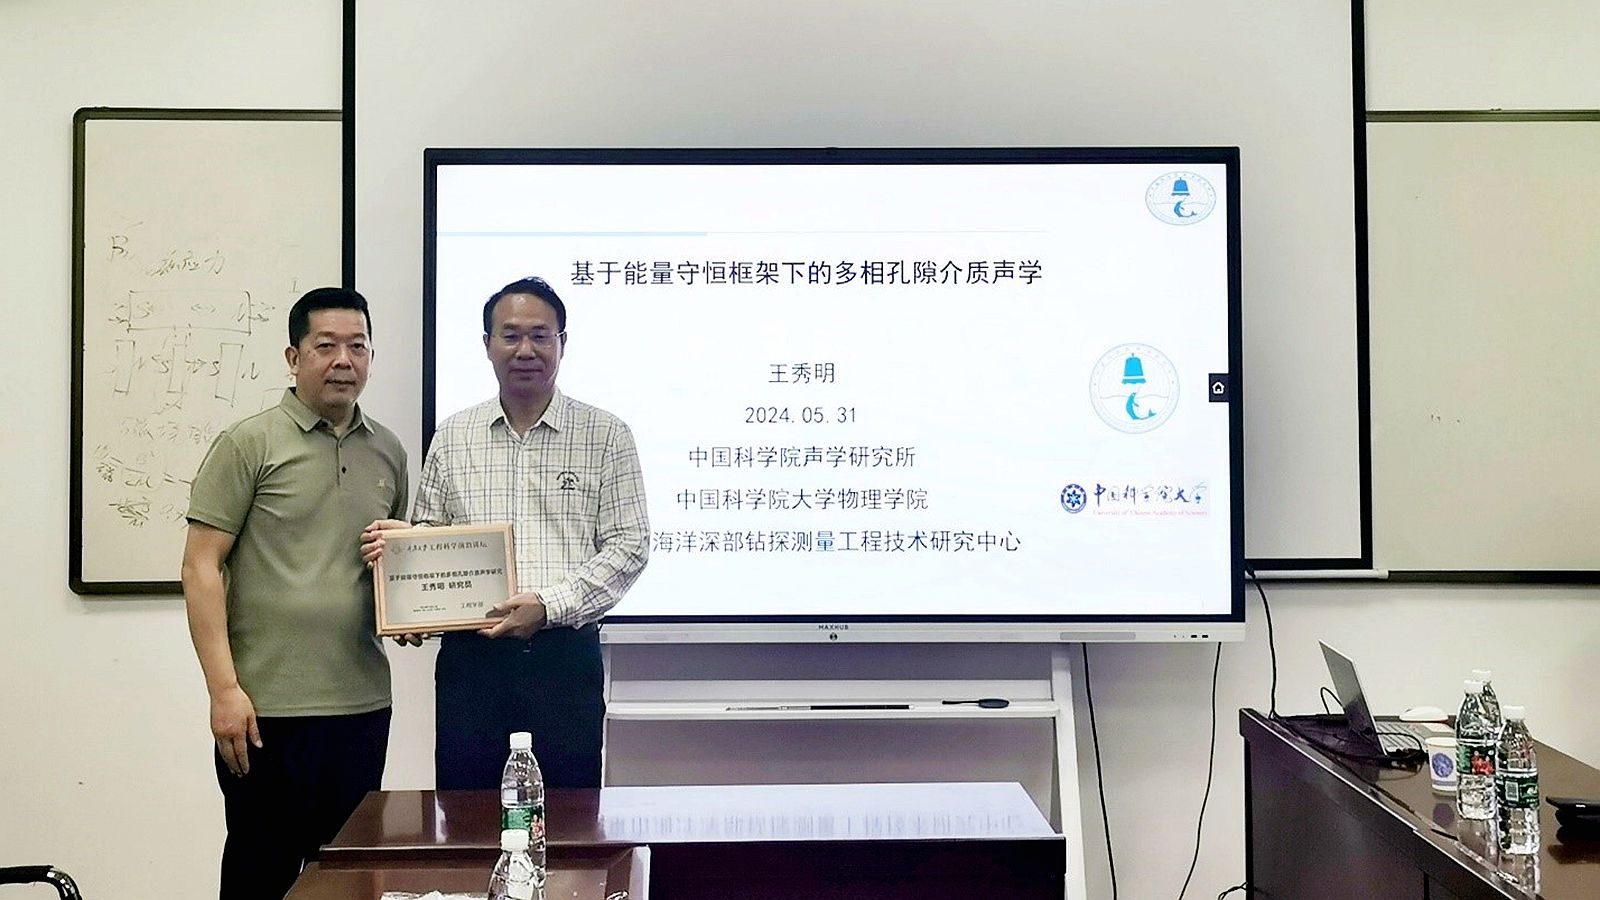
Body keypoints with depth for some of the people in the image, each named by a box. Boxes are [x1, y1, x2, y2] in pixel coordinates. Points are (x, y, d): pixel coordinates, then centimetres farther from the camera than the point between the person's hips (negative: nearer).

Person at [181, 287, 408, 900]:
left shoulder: (389, 451, 12)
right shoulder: (248, 445, -4)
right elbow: (201, 567, -7)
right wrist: (224, 688, -14)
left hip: (363, 705, 5)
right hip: (268, 708, -5)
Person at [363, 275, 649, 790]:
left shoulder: (605, 437, 2)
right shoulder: (452, 438, 11)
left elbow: (628, 545, -3)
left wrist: (548, 605, -14)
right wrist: (392, 544, -7)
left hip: (564, 655, -2)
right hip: (469, 656, 2)